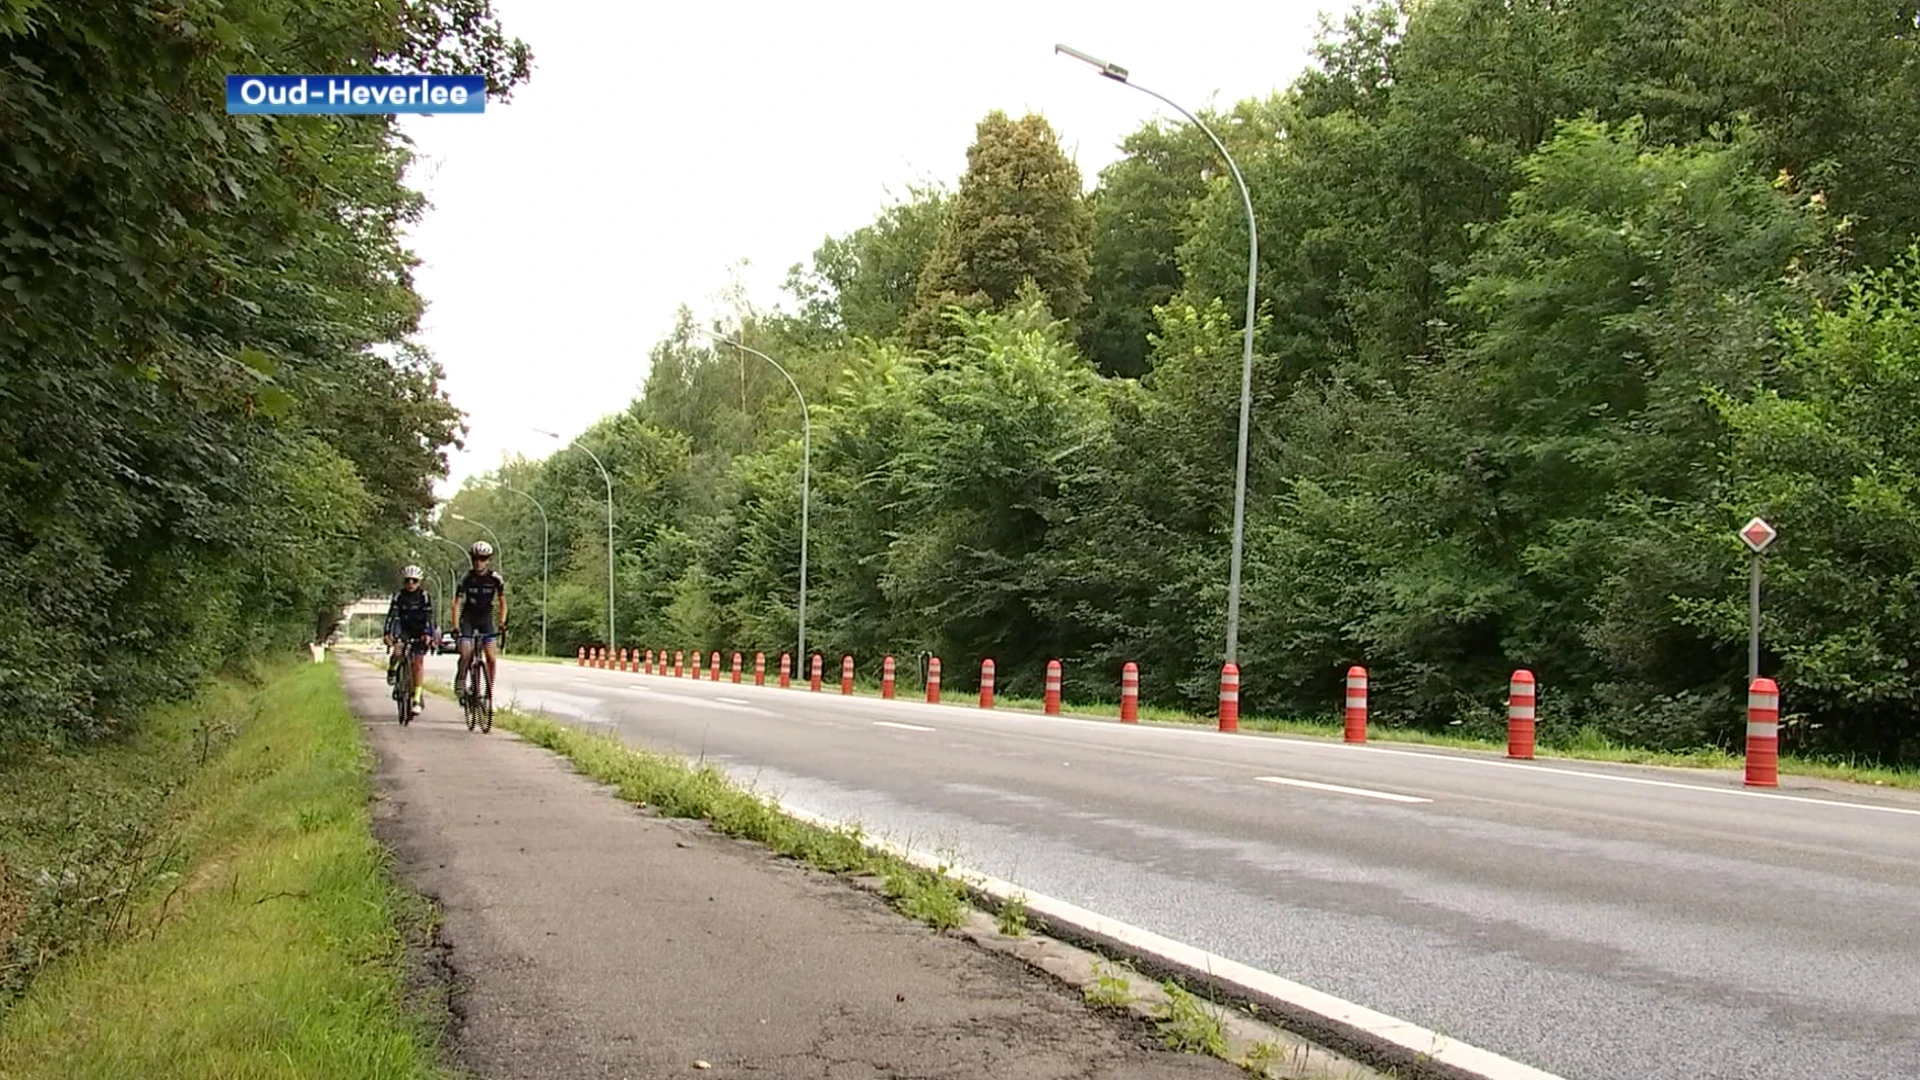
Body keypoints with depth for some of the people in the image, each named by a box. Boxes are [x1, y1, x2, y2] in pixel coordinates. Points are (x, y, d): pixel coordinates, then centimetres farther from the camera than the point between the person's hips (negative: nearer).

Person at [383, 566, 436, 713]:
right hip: (404, 629, 1)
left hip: (420, 631, -1)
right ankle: (392, 669, 9)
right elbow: (391, 615, -16)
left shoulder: (424, 596, -12)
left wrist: (427, 634, -34)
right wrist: (387, 633, -29)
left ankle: (417, 697, -5)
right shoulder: (399, 596, -8)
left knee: (417, 663, -9)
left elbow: (428, 616, -19)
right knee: (397, 652, -26)